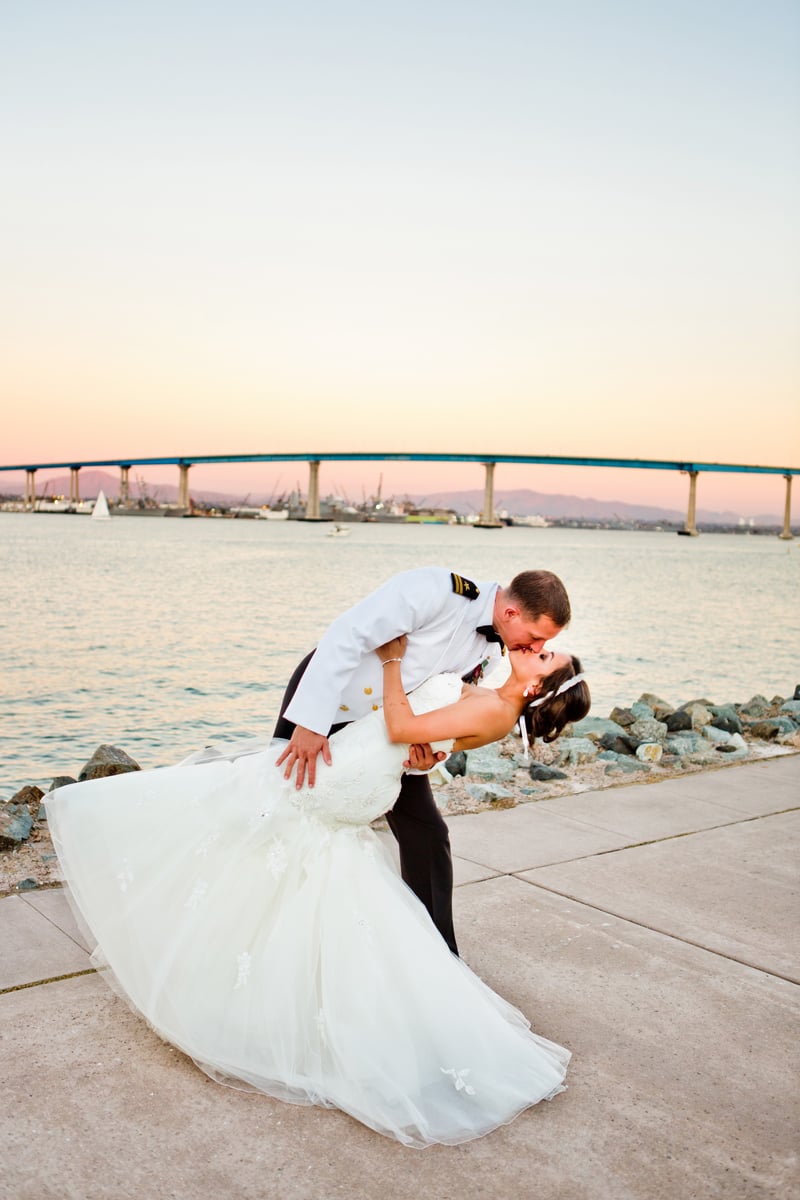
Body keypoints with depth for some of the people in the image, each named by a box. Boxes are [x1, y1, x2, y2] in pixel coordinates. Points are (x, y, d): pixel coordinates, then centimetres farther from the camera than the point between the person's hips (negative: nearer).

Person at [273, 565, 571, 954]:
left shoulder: (493, 650, -8)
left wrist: (425, 756, -24)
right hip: (324, 695, -5)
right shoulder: (435, 588, -31)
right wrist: (310, 723, -38)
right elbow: (346, 635, -35)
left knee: (425, 832, 1)